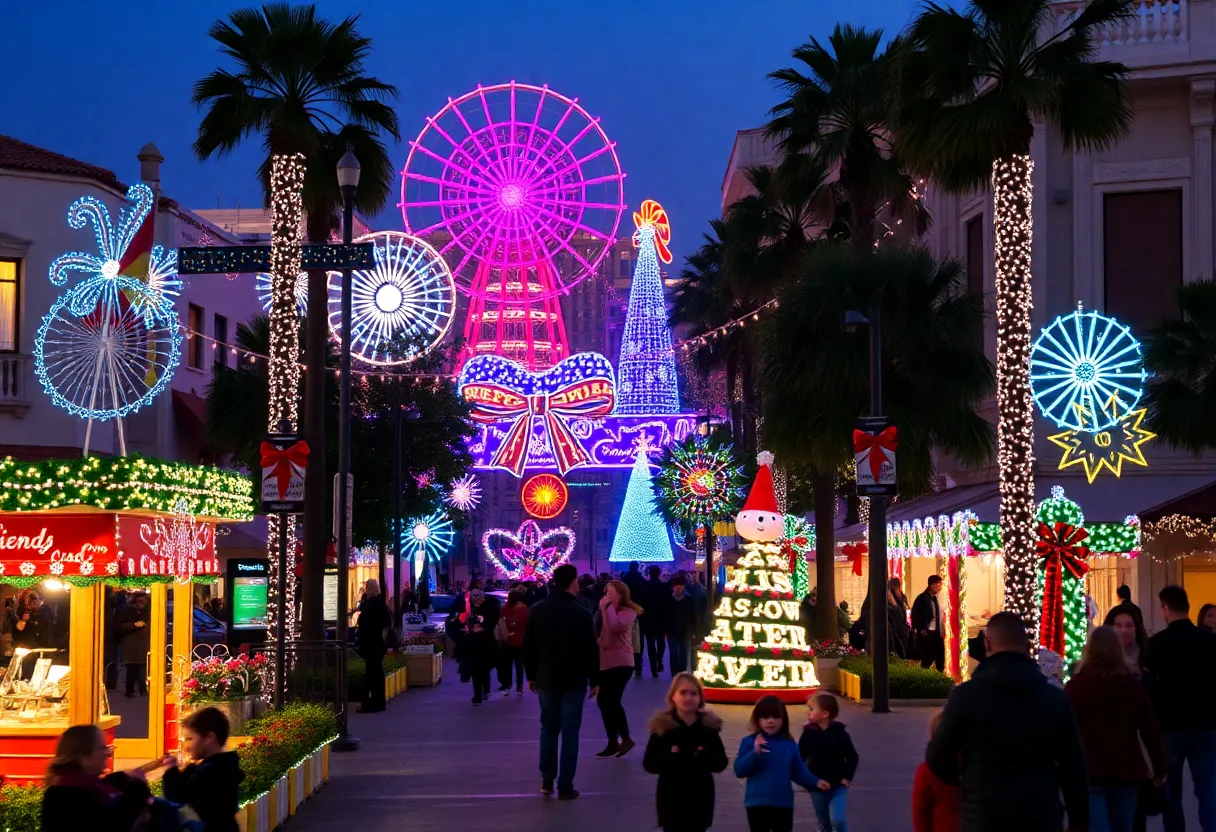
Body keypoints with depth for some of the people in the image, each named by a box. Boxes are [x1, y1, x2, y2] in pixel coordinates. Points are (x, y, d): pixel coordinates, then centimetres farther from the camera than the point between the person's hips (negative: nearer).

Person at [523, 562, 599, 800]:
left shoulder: (536, 610, 0)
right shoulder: (581, 614, -12)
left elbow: (529, 646, 5)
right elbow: (591, 650, -9)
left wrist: (531, 675, 14)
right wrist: (594, 680, 0)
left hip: (546, 678, 4)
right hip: (574, 681, -4)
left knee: (548, 728, 17)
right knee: (570, 731, 1)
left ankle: (547, 780, 19)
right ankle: (565, 786, 0)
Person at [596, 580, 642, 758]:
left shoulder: (628, 612, -7)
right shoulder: (605, 611, 16)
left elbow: (615, 626, -26)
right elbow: (596, 631, 11)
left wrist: (609, 608, -17)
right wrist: (602, 610, 1)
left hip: (620, 663, -8)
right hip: (604, 662, 8)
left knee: (612, 701, -14)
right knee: (603, 701, 7)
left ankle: (625, 738, 0)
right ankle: (613, 742, 16)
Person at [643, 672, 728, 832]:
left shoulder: (709, 726, -1)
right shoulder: (662, 727, -8)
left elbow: (721, 763, 1)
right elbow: (649, 764, -7)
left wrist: (704, 757, -20)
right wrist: (670, 757, -25)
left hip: (700, 798, 2)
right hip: (671, 798, -2)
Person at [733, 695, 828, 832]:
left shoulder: (789, 744, 4)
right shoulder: (749, 742, -5)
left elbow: (799, 772, 8)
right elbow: (739, 770, -11)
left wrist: (816, 782, -8)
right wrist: (755, 753, -25)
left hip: (784, 804, 2)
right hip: (757, 804, -2)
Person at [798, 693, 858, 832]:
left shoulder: (839, 733, -8)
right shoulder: (808, 734, -5)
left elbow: (852, 757, 0)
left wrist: (847, 777, -9)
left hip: (838, 786, -2)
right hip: (817, 787, 2)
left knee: (837, 819, -19)